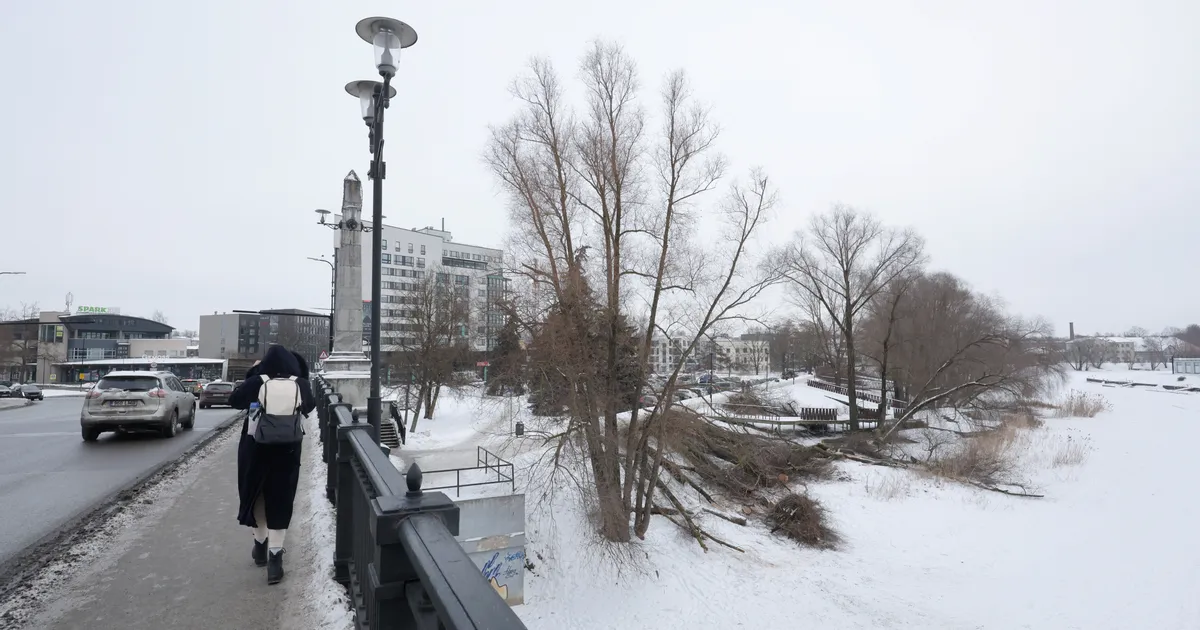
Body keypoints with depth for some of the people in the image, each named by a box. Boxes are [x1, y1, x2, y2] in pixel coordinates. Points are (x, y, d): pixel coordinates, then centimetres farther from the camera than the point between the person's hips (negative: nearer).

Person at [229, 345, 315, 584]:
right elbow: (310, 406, 12)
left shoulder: (256, 382, -9)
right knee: (280, 501, 7)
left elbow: (234, 400, 7)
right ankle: (275, 557, 3)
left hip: (255, 448, 0)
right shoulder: (300, 385, -5)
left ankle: (261, 545, 35)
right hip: (287, 450, 0)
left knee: (255, 495, 21)